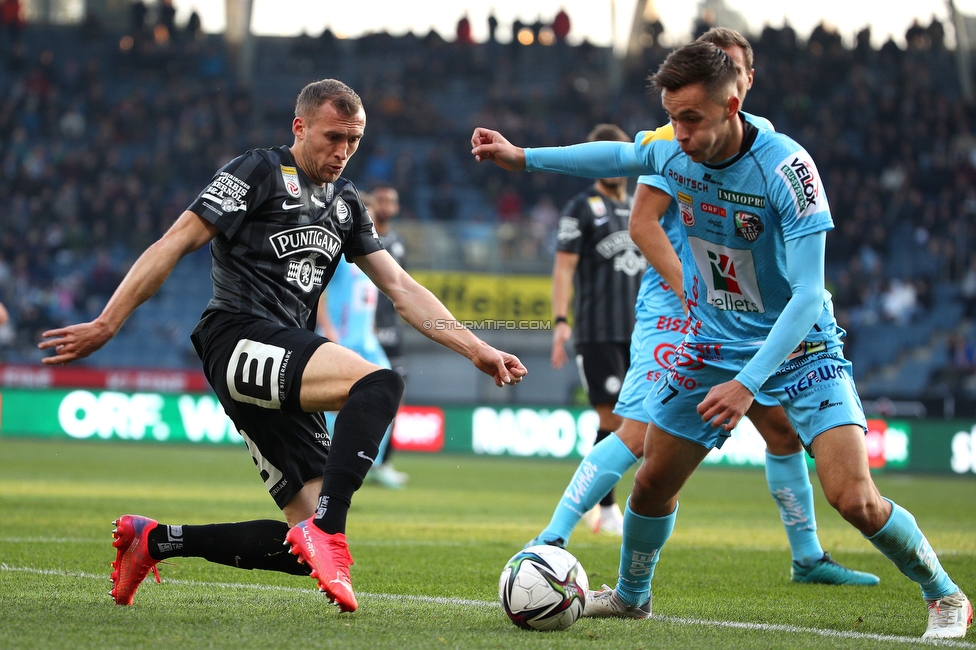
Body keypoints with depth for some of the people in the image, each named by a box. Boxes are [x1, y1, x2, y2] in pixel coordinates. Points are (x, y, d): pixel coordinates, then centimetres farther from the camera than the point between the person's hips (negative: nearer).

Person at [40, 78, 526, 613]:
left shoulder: (345, 204, 23)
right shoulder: (259, 172, 1)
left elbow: (402, 288, 22)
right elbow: (174, 245, -4)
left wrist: (477, 350, 13)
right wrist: (106, 325, -11)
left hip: (286, 363, 8)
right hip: (240, 340, -8)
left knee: (310, 541, 0)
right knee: (379, 384, -31)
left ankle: (154, 540, 14)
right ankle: (326, 532, -36)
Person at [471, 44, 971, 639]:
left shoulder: (787, 168, -28)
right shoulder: (675, 152, -11)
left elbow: (807, 294, -29)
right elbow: (618, 155, 15)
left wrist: (749, 382, -36)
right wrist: (523, 157, 14)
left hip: (800, 347, -5)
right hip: (713, 345, 5)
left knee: (855, 500, -19)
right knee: (652, 483, 11)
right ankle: (630, 596, 39)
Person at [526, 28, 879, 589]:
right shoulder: (676, 137, -8)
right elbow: (643, 224, -13)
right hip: (674, 311, -7)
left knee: (785, 427, 9)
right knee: (641, 434, -17)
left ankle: (808, 558, 23)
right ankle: (550, 542, -14)